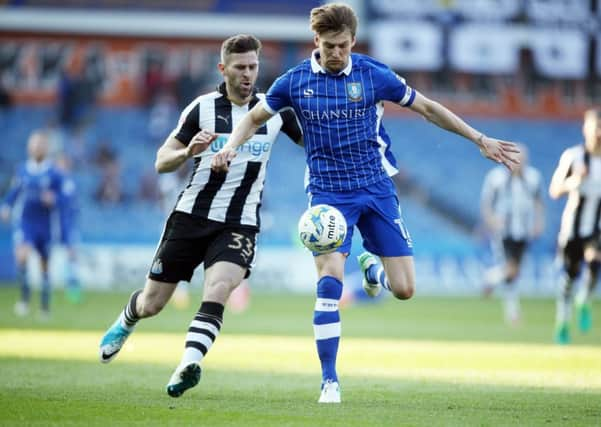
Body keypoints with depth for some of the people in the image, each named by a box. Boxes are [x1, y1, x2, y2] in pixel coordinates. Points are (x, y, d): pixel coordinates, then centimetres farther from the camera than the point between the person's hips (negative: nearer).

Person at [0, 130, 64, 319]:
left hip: (44, 225, 0)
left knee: (45, 265, 10)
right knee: (21, 255, -24)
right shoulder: (22, 171, 3)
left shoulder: (54, 174, -5)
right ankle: (25, 297, -9)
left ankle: (45, 306, 26)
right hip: (24, 223, 0)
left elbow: (59, 203, -3)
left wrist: (52, 201, -24)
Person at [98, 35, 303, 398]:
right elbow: (162, 162, -3)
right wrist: (188, 151, -23)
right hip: (192, 216, 0)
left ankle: (188, 365, -37)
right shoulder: (202, 108, -3)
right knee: (151, 304, 9)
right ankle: (125, 324, 44)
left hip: (239, 225, 0)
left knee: (218, 290, -29)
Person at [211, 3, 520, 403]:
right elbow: (254, 119, 11)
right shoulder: (296, 81, -4)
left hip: (375, 188, 1)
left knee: (404, 289, -3)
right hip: (328, 192, -1)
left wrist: (480, 139, 3)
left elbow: (428, 108, 4)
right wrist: (231, 146, -10)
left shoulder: (374, 74, -6)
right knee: (330, 283, -19)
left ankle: (372, 266, 35)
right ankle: (330, 380, -8)